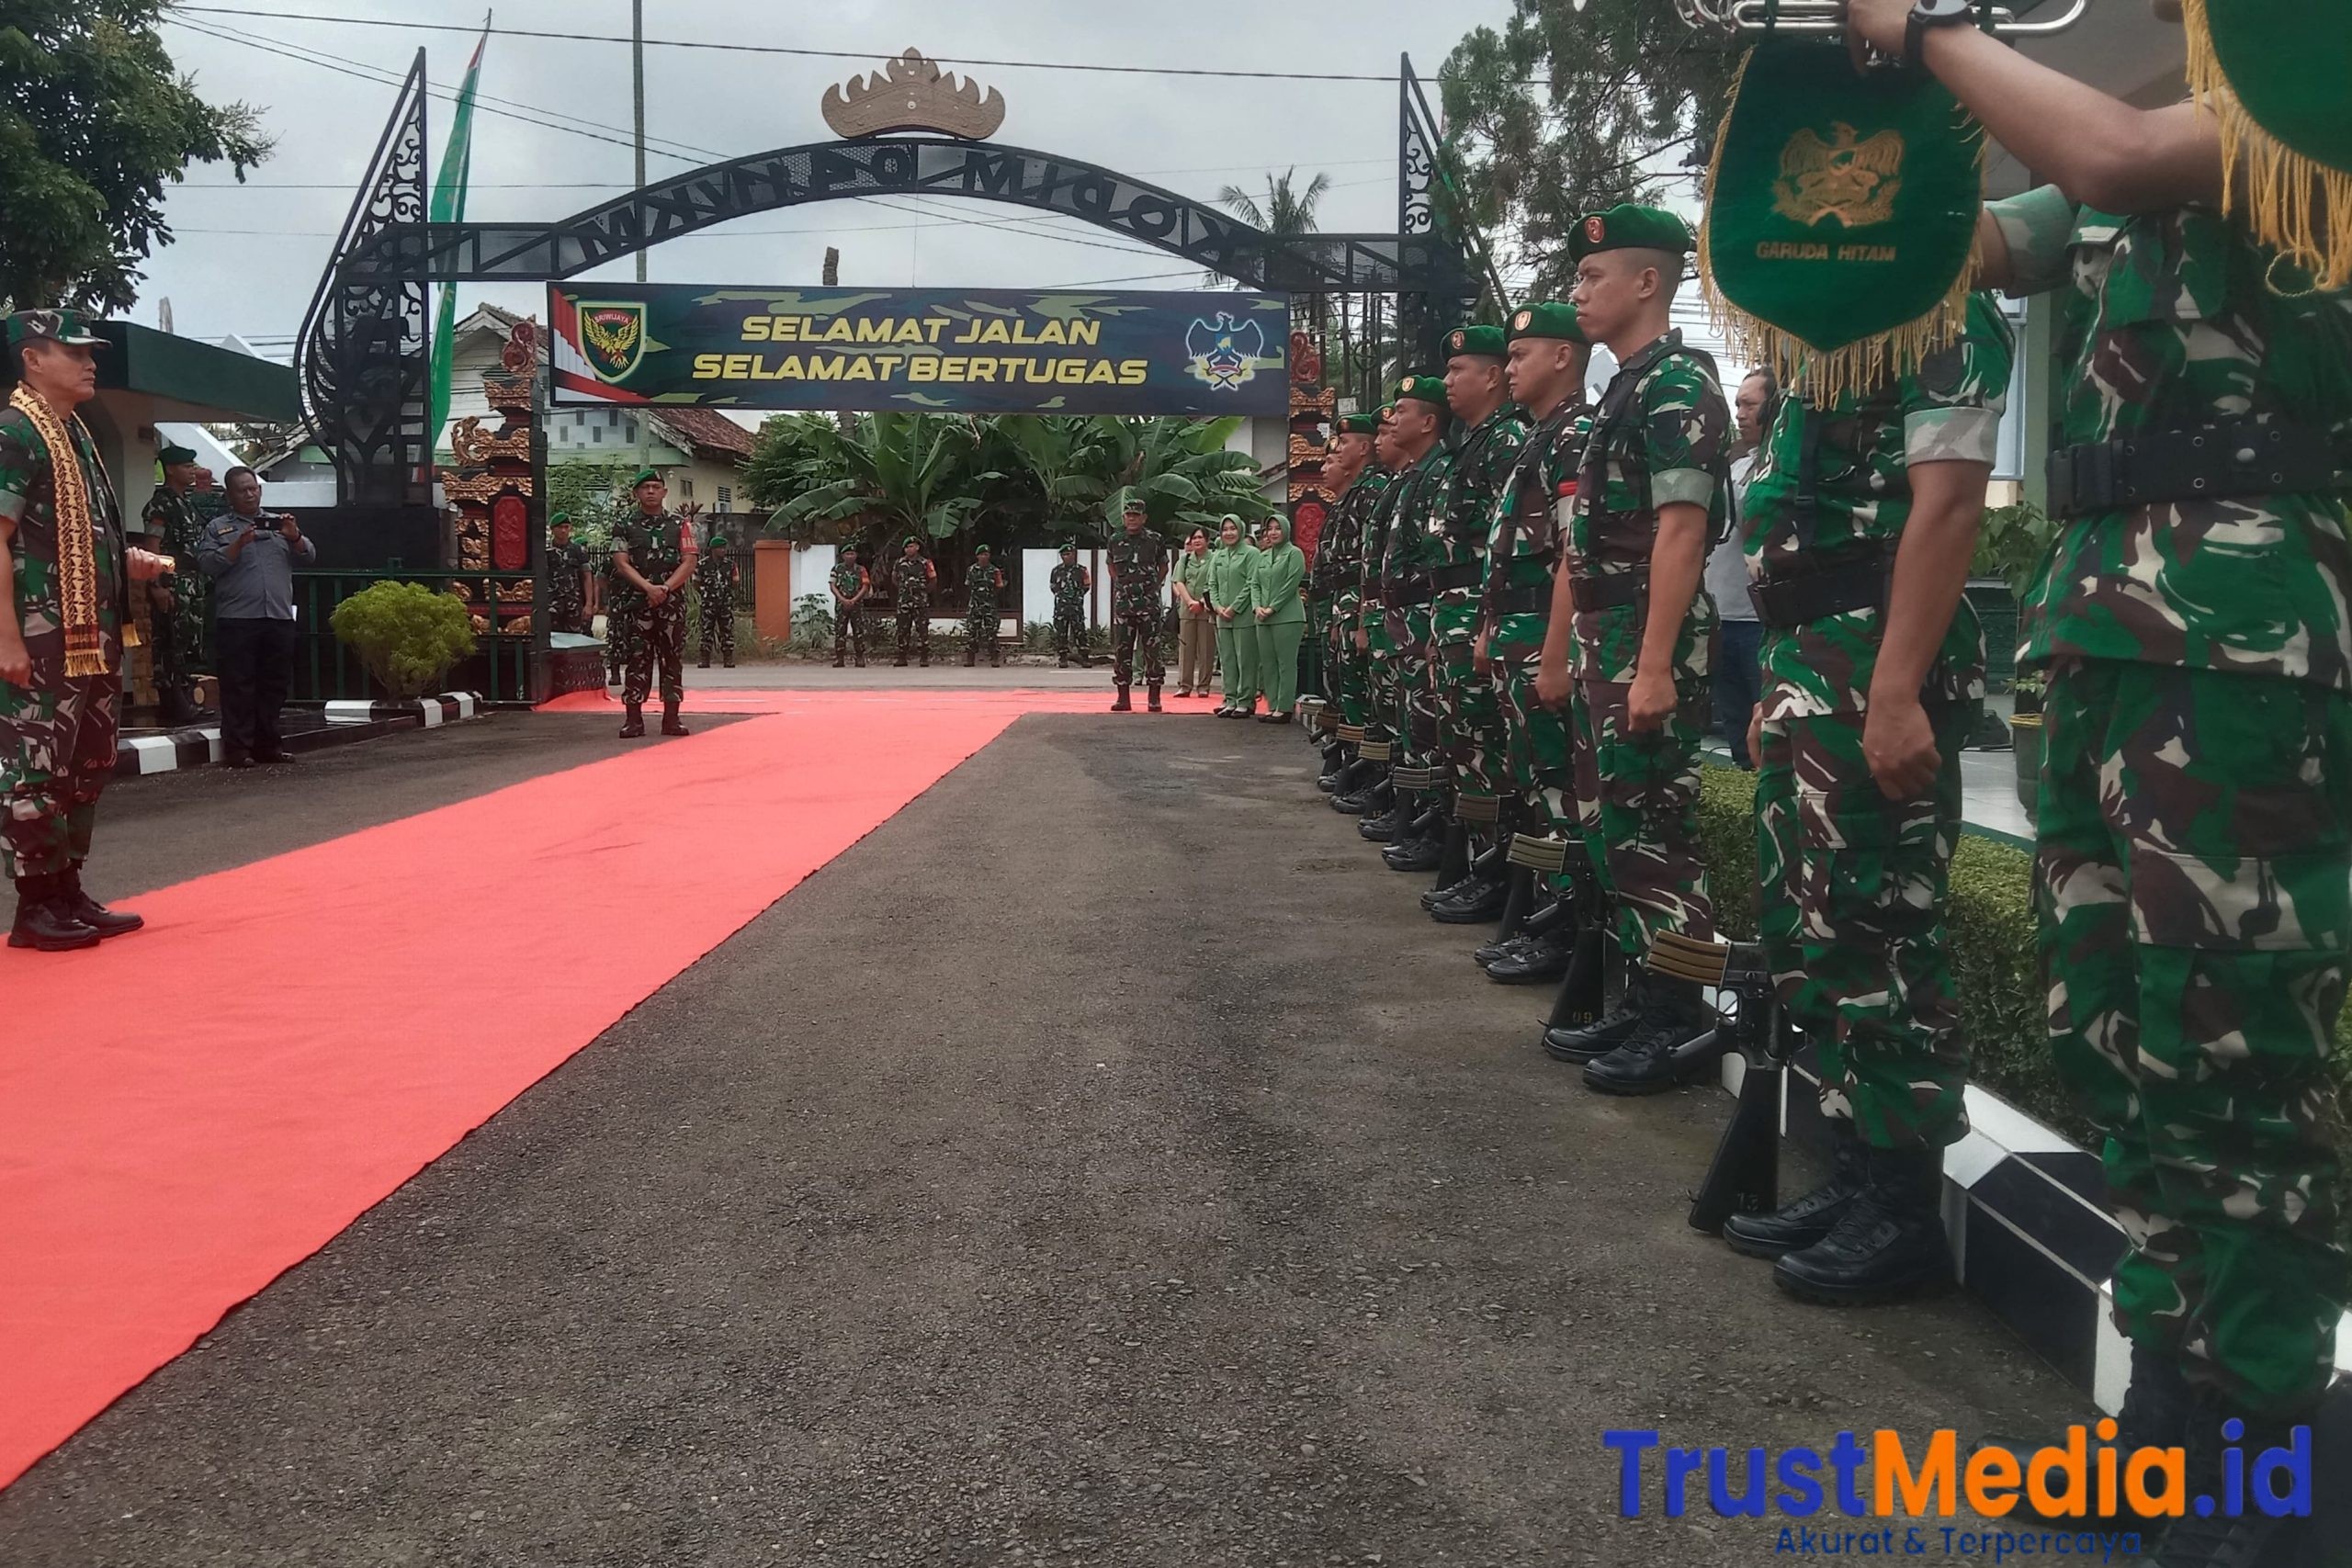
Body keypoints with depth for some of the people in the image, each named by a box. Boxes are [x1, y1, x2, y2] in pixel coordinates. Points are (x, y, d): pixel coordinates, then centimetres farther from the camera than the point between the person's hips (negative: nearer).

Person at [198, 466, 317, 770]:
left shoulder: (279, 523, 20)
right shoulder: (217, 528, 11)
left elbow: (308, 557, 13)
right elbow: (208, 565, -2)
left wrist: (294, 536, -6)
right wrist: (239, 545, -14)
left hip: (280, 618, 3)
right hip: (237, 619, -3)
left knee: (275, 683, 6)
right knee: (238, 685, -4)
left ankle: (267, 744, 14)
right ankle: (237, 747, -3)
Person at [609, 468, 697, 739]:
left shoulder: (679, 524, 9)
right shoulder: (625, 527, 8)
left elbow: (689, 562, 2)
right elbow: (621, 564, -1)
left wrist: (665, 588, -12)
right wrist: (648, 587, -15)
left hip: (672, 601, 1)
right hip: (637, 602, -1)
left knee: (673, 658, 2)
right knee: (637, 658, -3)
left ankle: (671, 718, 7)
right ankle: (633, 719, -1)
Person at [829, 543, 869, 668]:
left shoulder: (861, 570, 6)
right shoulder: (836, 569, 7)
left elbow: (865, 587, -1)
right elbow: (832, 586, 0)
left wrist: (853, 600, -13)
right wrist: (843, 599, -13)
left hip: (857, 604, 0)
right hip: (841, 604, 0)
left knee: (859, 632, -2)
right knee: (839, 631, -2)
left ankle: (860, 659, 2)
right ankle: (839, 658, 1)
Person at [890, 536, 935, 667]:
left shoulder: (925, 563, -3)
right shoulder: (899, 563, 7)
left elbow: (933, 580, 5)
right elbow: (894, 580, 21)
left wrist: (923, 591, 5)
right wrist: (904, 589, 14)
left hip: (920, 602, -3)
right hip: (903, 601, 3)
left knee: (922, 629, -4)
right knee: (903, 629, 5)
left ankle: (925, 657, -1)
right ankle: (902, 657, 10)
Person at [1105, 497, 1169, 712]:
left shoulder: (1155, 540, 0)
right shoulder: (1115, 542, 6)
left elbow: (1163, 566, 14)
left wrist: (1154, 586, 7)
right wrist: (1120, 585, 13)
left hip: (1149, 604, -2)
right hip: (1123, 604, 2)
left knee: (1152, 650, -2)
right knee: (1121, 651, 2)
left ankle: (1154, 697, 4)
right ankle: (1123, 698, 7)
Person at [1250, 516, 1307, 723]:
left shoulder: (1294, 553, -1)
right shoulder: (1263, 556, 18)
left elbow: (1291, 584, -9)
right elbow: (1254, 583, 15)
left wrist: (1272, 608, -12)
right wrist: (1257, 606, -3)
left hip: (1287, 616, -7)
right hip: (1263, 618, 7)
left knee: (1286, 664, -6)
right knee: (1267, 664, 6)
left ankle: (1284, 708, -5)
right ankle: (1272, 706, 11)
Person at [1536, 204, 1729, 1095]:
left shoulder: (1677, 386, -11)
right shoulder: (1622, 392, 19)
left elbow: (1681, 532, -20)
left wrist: (1656, 665, -25)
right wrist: (1563, 651, 21)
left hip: (1652, 647, -10)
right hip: (1608, 644, 10)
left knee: (1656, 837, -6)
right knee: (1620, 833, 13)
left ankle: (1684, 1024, 2)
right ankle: (1642, 1005, 21)